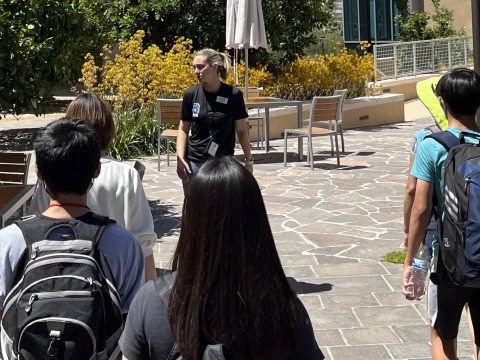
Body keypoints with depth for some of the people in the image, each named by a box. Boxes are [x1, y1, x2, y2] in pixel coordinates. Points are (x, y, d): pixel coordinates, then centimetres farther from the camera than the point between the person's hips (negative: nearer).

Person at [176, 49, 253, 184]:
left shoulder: (233, 95, -7)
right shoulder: (191, 94, -2)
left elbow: (241, 131, 2)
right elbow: (183, 130, 5)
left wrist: (249, 161, 4)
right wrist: (180, 159, -6)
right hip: (194, 163, 2)